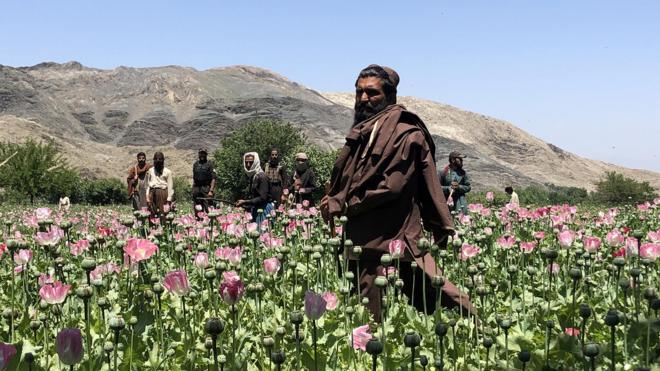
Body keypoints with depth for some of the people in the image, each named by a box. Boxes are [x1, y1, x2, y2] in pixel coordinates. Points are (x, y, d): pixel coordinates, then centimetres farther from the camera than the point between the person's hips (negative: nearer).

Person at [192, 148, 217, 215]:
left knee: (207, 209, -10)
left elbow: (213, 178, -6)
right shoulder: (195, 164, 16)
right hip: (197, 189, 5)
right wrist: (193, 190, 14)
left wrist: (211, 191, -16)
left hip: (206, 188, -5)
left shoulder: (209, 164, 0)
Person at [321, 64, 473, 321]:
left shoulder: (405, 135, -11)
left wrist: (343, 205, -12)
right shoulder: (361, 131, 15)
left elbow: (391, 187, -18)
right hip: (358, 239, 8)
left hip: (387, 240, -8)